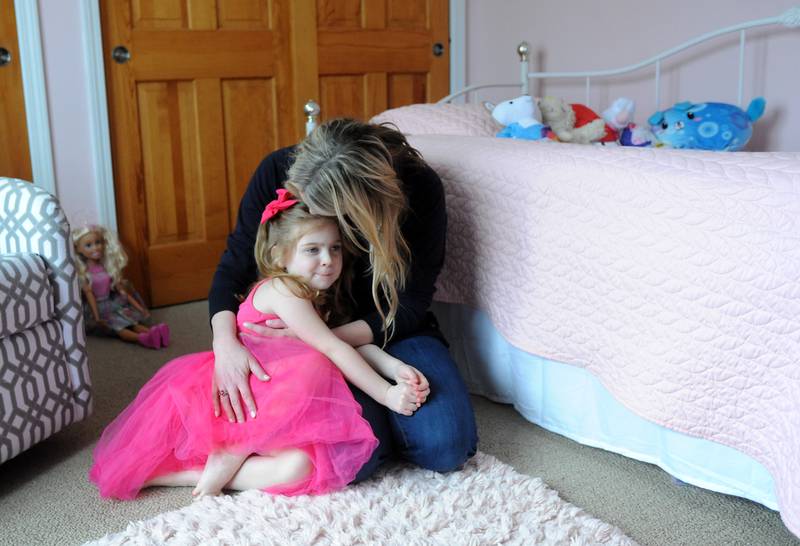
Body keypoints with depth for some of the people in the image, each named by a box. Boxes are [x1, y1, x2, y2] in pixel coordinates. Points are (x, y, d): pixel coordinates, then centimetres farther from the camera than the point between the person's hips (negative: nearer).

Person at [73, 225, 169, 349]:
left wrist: (139, 307, 6)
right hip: (98, 308, -6)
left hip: (112, 304, 6)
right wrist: (97, 318, -22)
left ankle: (153, 332, -46)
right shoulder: (83, 272, -8)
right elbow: (89, 295, -13)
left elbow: (120, 289, 9)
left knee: (133, 321, -21)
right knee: (116, 325, -29)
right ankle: (142, 338, -55)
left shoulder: (107, 268, 8)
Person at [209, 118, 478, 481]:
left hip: (391, 329, 1)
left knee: (446, 447, -20)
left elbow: (410, 304, -16)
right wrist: (225, 342, -26)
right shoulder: (278, 171, -18)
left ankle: (373, 405, 11)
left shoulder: (420, 188, -22)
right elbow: (234, 266, -7)